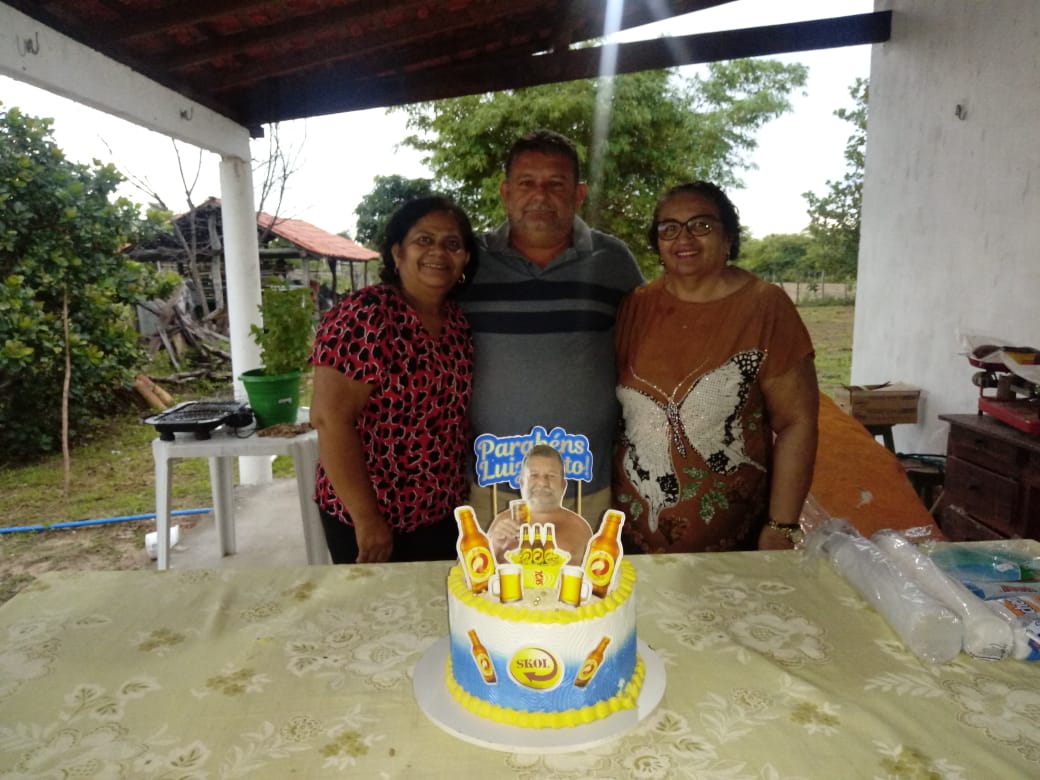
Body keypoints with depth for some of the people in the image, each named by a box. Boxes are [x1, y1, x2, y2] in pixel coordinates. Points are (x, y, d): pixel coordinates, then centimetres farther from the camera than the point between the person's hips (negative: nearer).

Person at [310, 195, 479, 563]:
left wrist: (461, 489, 10)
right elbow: (330, 418, -21)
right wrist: (367, 518, -20)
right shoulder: (363, 316, -18)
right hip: (369, 517, -6)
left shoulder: (459, 319, 2)